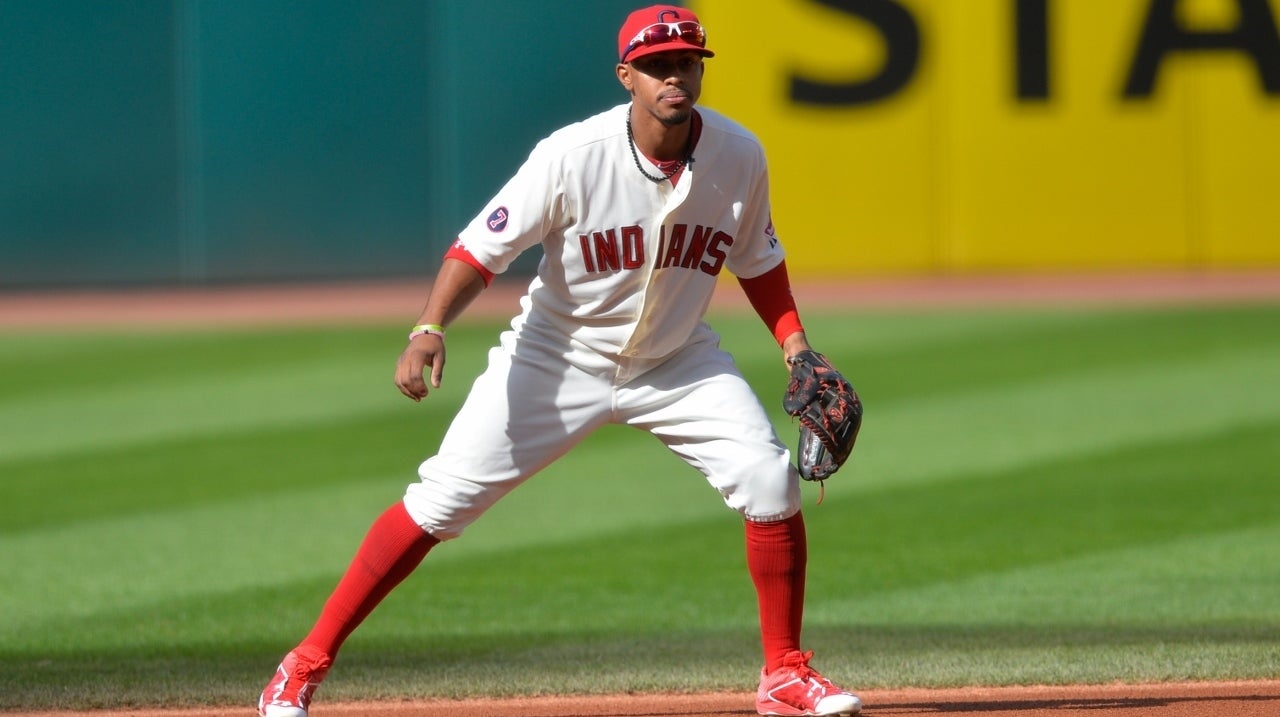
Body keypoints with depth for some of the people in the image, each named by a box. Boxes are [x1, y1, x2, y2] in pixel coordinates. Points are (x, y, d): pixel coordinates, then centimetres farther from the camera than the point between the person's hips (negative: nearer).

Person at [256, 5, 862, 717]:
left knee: (771, 482, -13)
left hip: (677, 359, 3)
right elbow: (483, 248, -22)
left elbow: (757, 259, 6)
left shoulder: (739, 157, -12)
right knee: (442, 499, -9)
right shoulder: (573, 156, -25)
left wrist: (797, 346, -6)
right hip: (559, 356, -3)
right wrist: (430, 328, -38)